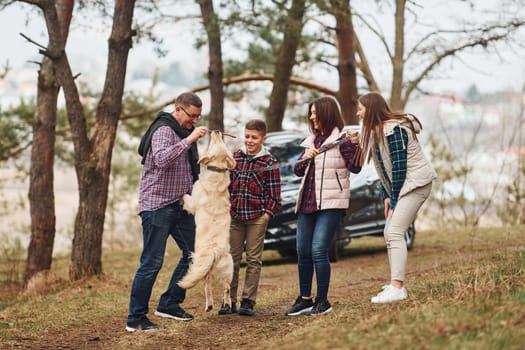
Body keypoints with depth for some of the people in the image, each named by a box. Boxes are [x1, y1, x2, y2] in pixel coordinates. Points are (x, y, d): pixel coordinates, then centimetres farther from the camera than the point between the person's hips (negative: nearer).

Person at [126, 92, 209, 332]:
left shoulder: (184, 132, 16)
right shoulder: (163, 130, -13)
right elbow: (161, 159, -33)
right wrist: (188, 140, -33)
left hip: (180, 204, 9)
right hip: (158, 205, -9)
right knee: (152, 262, -9)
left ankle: (169, 304, 21)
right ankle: (136, 319, -3)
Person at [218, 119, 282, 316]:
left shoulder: (269, 162, -3)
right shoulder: (236, 157, 7)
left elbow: (274, 193, -2)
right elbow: (228, 184, 14)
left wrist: (268, 213, -8)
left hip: (257, 218, -3)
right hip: (235, 216, 3)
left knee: (254, 259, 2)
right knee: (232, 258, 6)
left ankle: (248, 301, 7)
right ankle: (229, 300, 12)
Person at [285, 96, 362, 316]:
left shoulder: (341, 138, -5)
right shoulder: (312, 141, 16)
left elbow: (355, 167, -15)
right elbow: (297, 171, 18)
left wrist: (354, 144, -29)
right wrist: (306, 158, -2)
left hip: (331, 204, -8)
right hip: (307, 203, 8)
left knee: (318, 251, -13)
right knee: (303, 252, 8)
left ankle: (322, 302, -4)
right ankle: (304, 299, 18)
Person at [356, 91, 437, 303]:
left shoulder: (393, 131, -19)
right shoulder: (377, 131, 11)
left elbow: (399, 167, -21)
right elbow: (385, 168, 14)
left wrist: (394, 201, -18)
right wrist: (387, 196, 7)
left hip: (416, 184, -11)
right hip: (401, 187, 11)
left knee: (395, 232, -19)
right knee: (390, 233, 9)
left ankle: (397, 288, -25)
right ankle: (395, 286, 12)